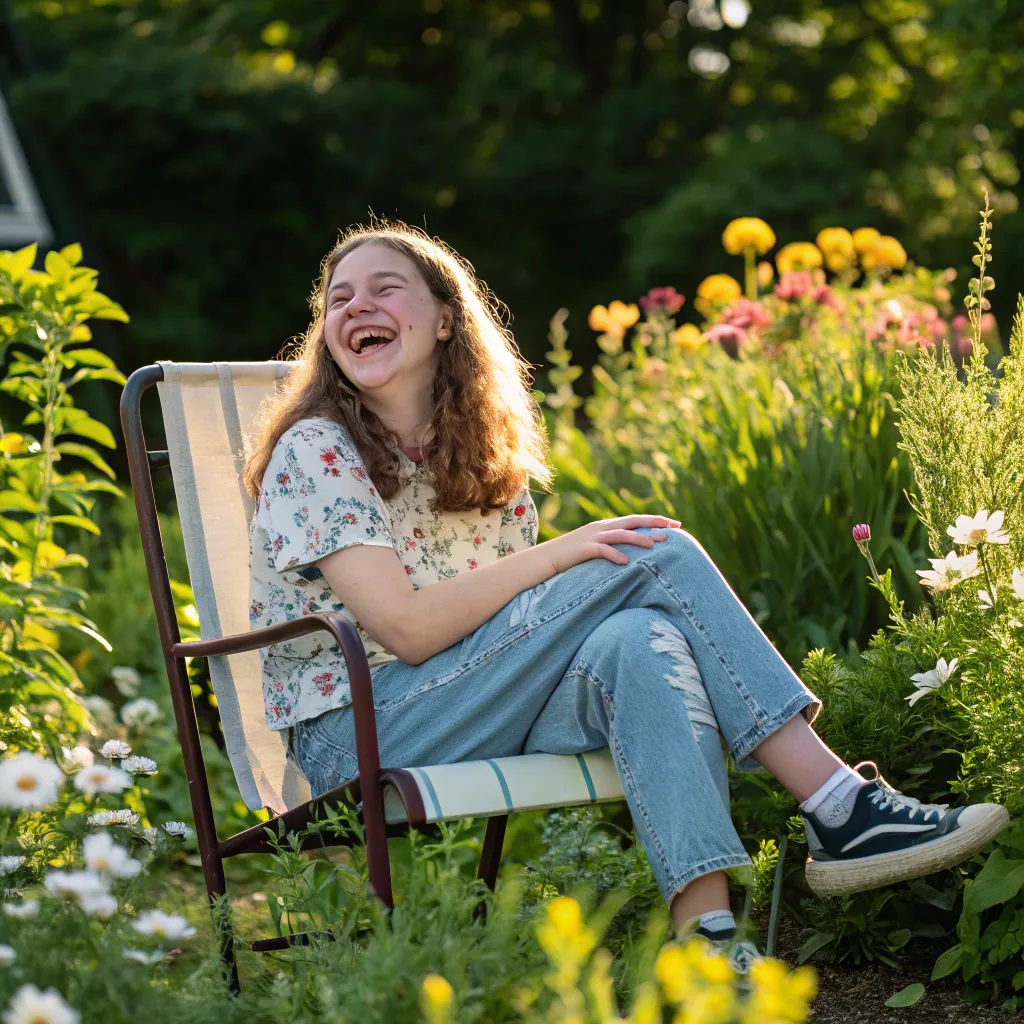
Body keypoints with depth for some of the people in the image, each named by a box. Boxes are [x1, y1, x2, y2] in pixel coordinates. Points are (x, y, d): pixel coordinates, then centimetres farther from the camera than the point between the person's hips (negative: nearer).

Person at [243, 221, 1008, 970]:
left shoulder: (487, 457, 14)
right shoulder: (314, 452, -6)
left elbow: (509, 625, 14)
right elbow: (405, 628, -16)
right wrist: (561, 554, -17)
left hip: (476, 726, 6)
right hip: (354, 736, -5)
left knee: (637, 642, -31)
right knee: (655, 557, -18)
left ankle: (709, 939, -42)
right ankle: (843, 808, -21)